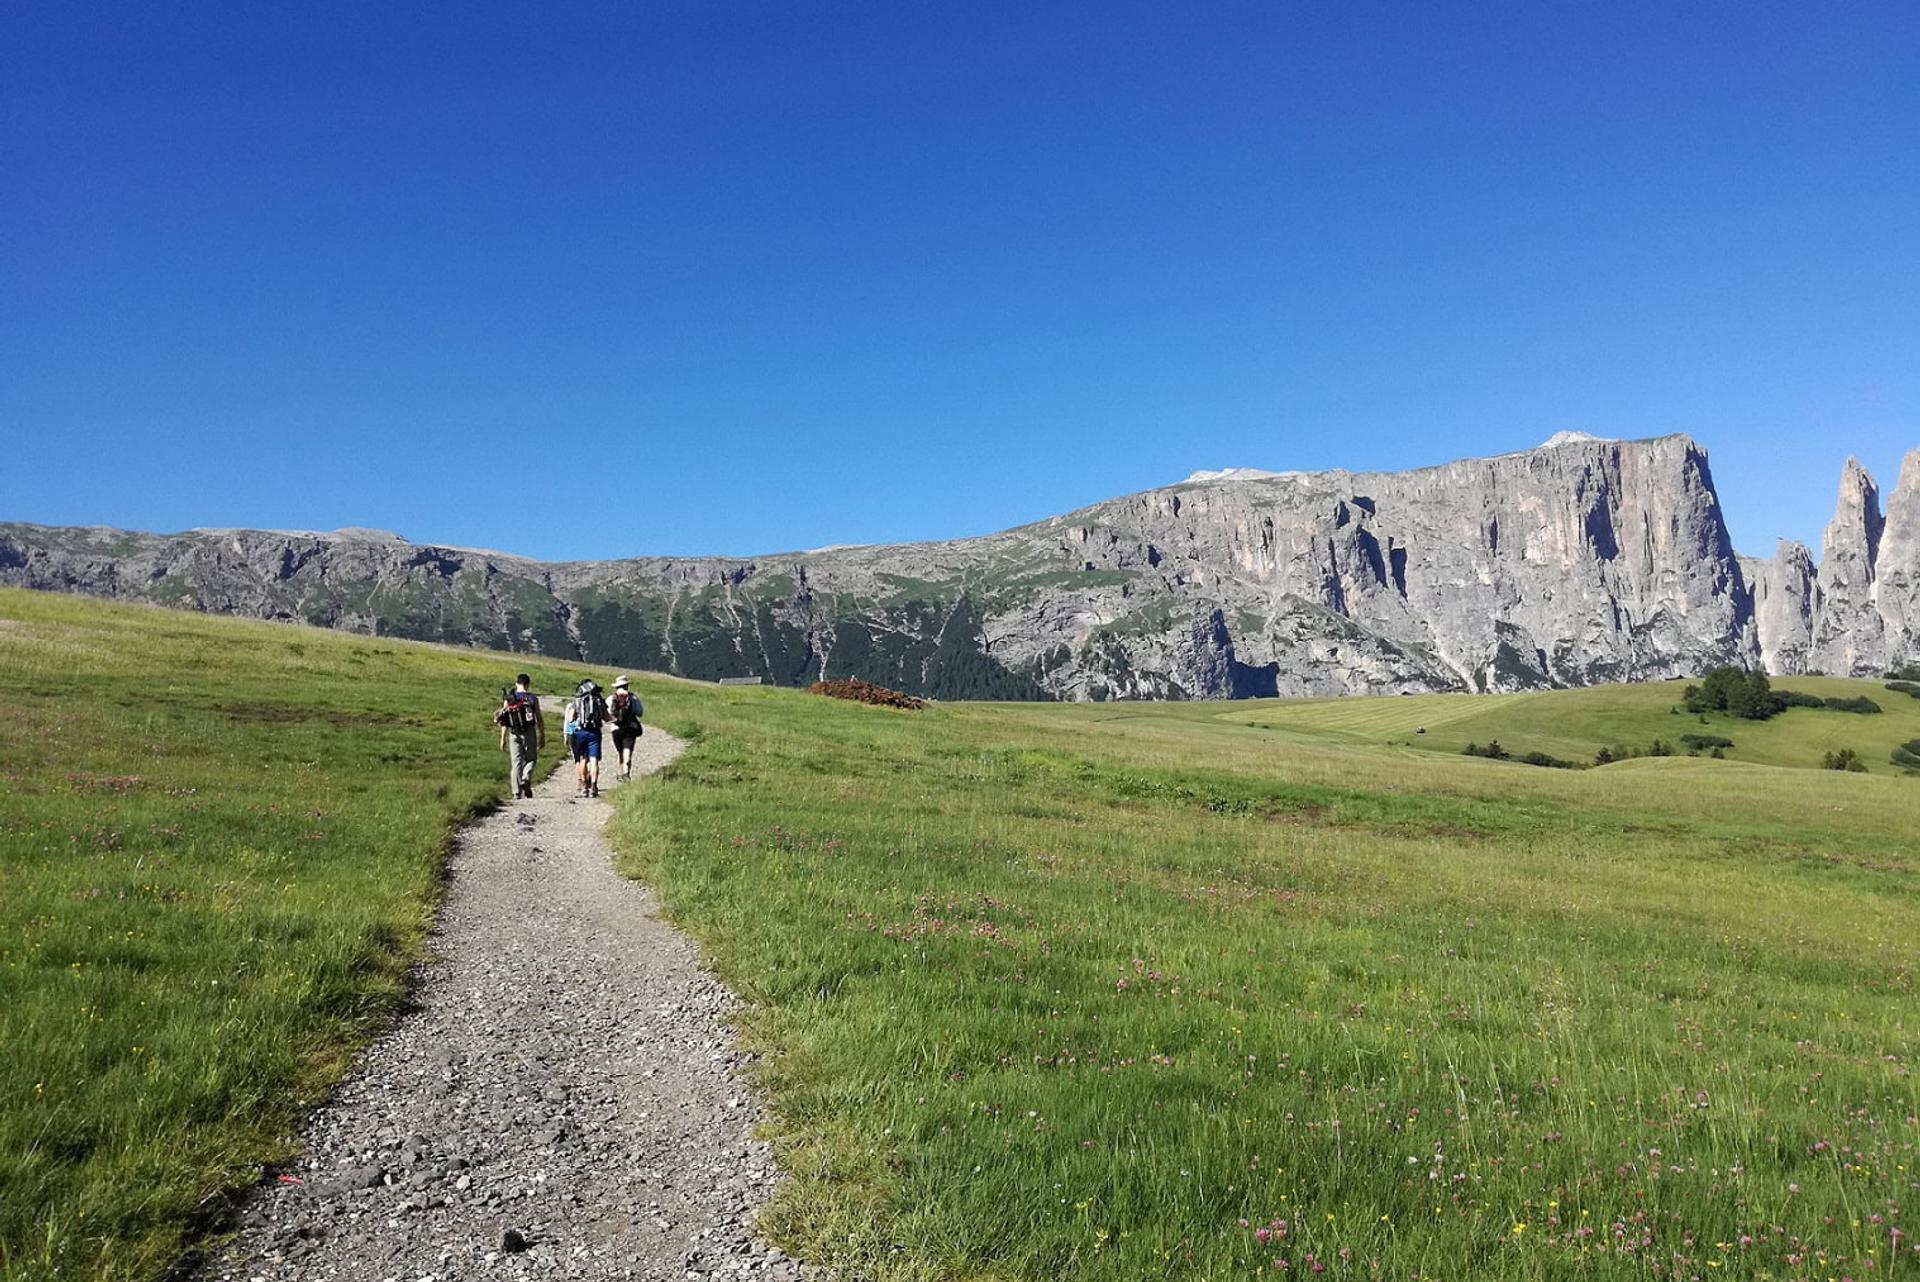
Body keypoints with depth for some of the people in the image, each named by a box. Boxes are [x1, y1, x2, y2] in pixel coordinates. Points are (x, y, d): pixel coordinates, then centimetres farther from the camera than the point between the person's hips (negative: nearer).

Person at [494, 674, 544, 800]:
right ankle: (526, 779, -15)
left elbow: (504, 721, 2)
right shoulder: (533, 698, 0)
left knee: (516, 763, 6)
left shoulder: (508, 698, 5)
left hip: (514, 734, 2)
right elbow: (539, 719, -1)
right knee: (530, 759, 13)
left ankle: (517, 793, 4)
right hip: (529, 733, -2)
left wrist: (503, 739, 6)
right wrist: (542, 737, 6)